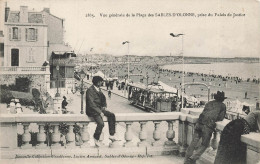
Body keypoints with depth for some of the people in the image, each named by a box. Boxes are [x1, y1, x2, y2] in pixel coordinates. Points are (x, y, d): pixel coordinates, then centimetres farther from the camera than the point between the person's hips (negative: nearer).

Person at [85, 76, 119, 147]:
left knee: (112, 115, -8)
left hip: (99, 108, 9)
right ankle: (96, 139, -2)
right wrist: (99, 112, -25)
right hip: (92, 111, -9)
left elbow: (103, 98, 26)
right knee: (101, 123, -26)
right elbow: (91, 103, -23)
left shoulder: (99, 89, 11)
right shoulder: (90, 90, -16)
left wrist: (104, 106, 7)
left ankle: (112, 135, -5)